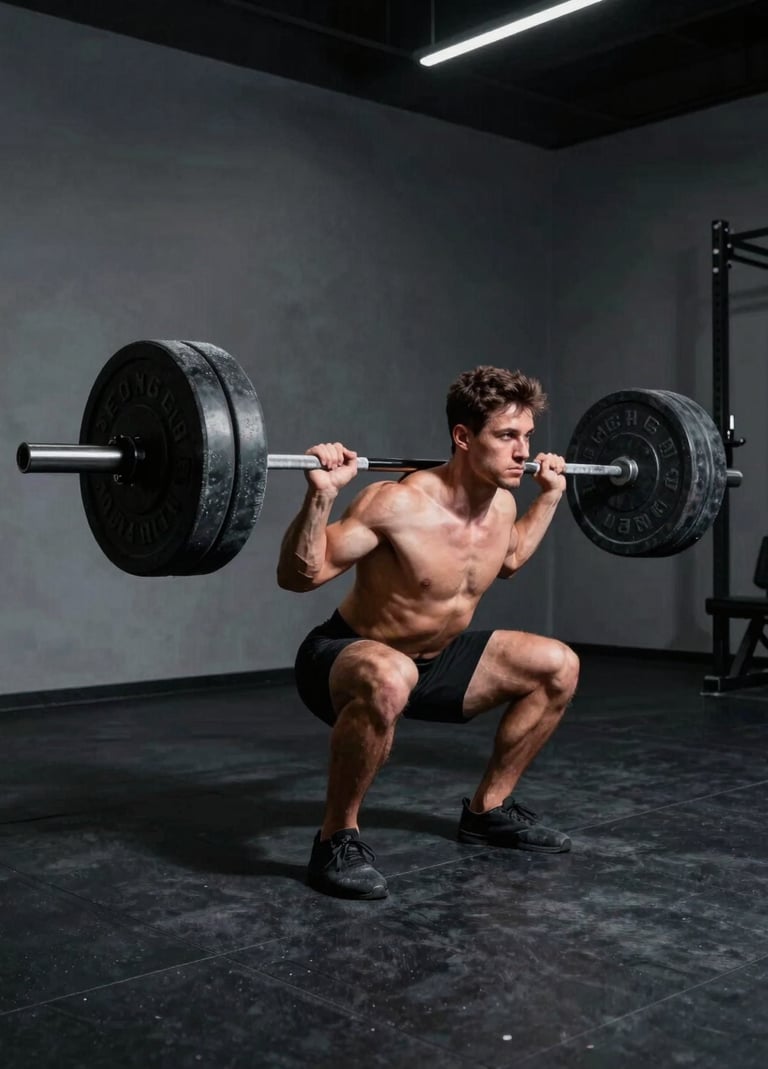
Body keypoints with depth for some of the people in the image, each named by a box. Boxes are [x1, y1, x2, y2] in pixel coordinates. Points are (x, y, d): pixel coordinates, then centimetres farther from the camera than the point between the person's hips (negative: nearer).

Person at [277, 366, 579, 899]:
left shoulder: (502, 504, -5)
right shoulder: (399, 505, -29)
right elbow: (299, 575, -25)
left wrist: (550, 496, 17)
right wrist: (321, 496, -38)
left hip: (434, 658, 8)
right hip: (345, 656, -8)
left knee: (559, 667, 5)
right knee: (389, 681, -43)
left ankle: (488, 809, 19)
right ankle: (337, 839, -20)